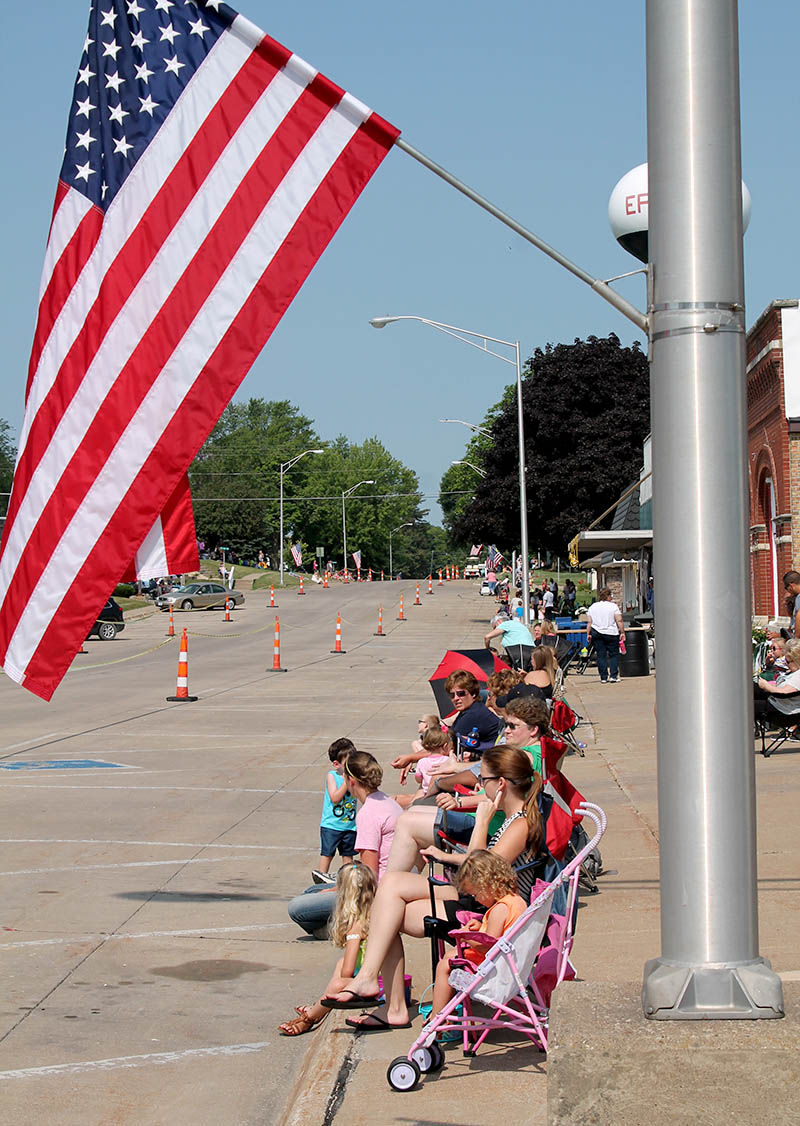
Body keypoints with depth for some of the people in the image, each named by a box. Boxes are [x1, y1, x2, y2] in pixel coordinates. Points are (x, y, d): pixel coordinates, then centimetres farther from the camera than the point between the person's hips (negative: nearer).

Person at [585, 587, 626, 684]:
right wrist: (622, 632, -2)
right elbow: (619, 621, -8)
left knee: (601, 655, 6)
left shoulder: (592, 607, 6)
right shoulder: (613, 606, -5)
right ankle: (613, 676, -2)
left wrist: (588, 634, 11)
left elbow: (589, 622, 6)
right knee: (614, 654, 6)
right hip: (611, 633, -3)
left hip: (596, 633, 3)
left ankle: (603, 678, 5)